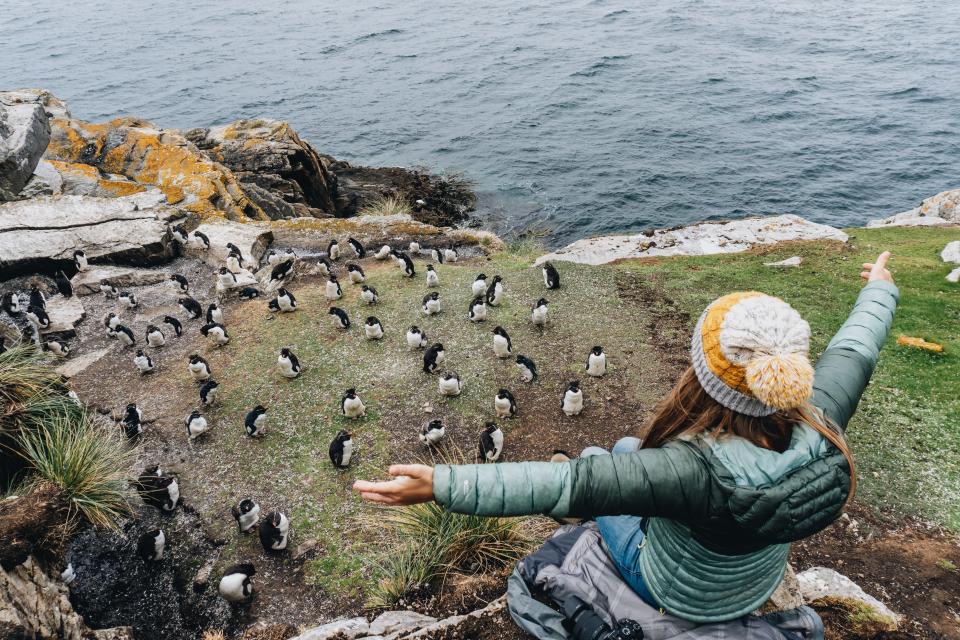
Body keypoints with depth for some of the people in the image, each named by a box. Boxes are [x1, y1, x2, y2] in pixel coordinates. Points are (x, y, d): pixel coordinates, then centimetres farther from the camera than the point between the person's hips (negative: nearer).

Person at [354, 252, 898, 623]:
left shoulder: (697, 471, -47)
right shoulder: (820, 427, -30)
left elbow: (565, 485, -48)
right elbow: (854, 352, -11)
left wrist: (442, 485, -45)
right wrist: (881, 290, 9)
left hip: (679, 596, -5)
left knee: (596, 459, 17)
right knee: (628, 450, 20)